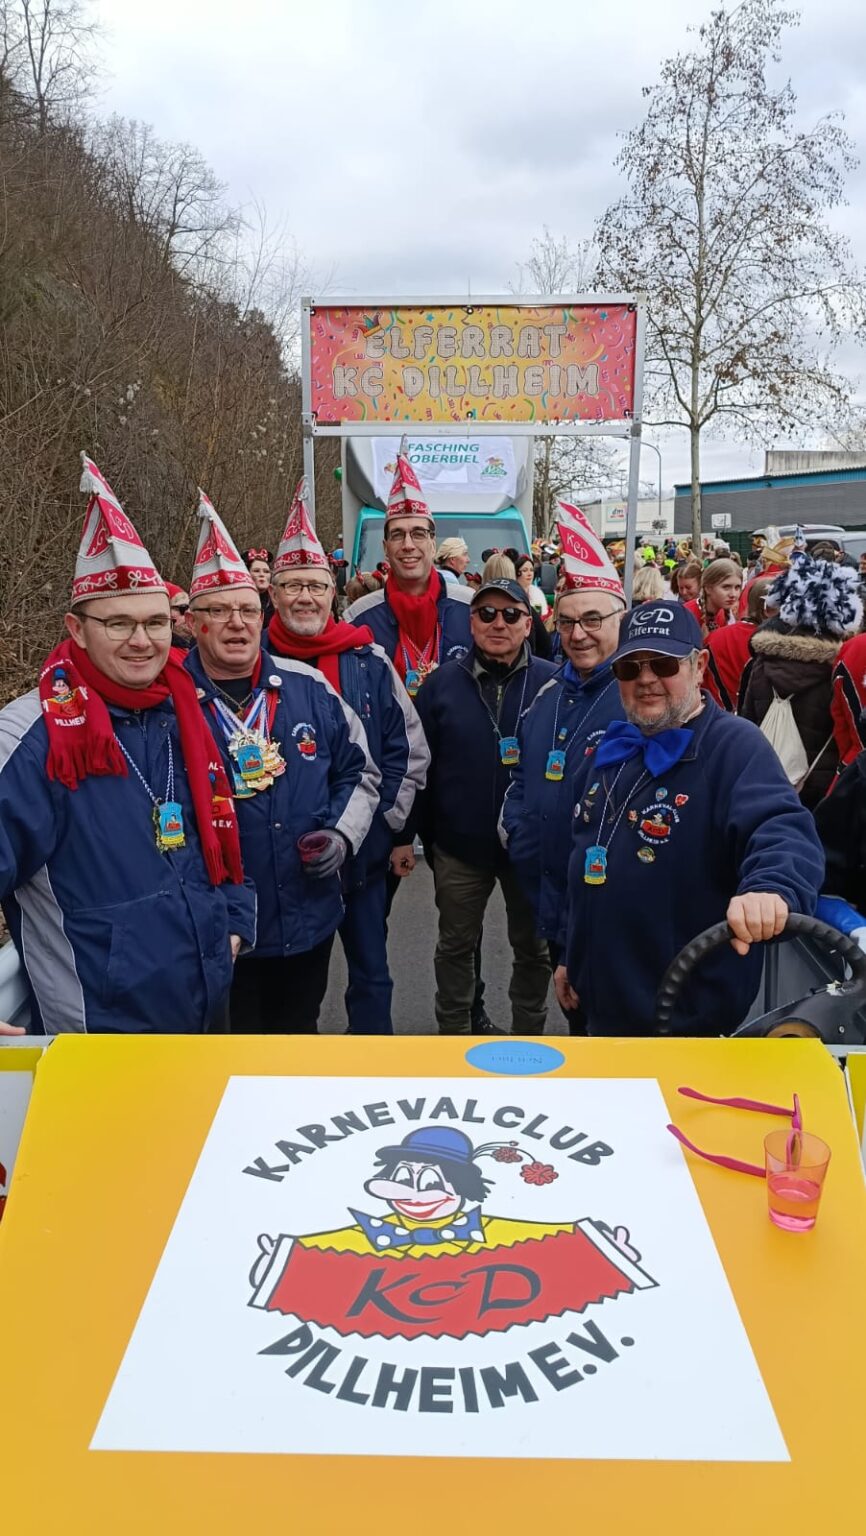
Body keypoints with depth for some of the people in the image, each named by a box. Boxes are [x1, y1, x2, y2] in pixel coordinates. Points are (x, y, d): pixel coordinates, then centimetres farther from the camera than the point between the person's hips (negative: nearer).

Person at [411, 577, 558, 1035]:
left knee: (532, 947, 15)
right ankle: (453, 1029, 34)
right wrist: (425, 833, -1)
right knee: (455, 945, 16)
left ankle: (529, 1032, 34)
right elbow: (421, 765, 1)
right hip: (460, 844, 1)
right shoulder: (442, 683, -3)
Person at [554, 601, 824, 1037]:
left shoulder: (734, 745, -15)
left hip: (692, 1017, -7)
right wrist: (572, 957, 21)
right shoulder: (610, 751, 9)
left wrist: (771, 886, -54)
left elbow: (783, 830, -33)